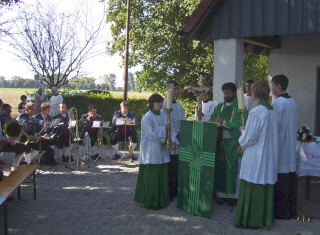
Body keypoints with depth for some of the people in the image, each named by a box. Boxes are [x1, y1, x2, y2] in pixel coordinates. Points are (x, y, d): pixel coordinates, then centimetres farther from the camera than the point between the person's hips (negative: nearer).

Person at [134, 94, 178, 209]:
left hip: (162, 150, 7)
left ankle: (161, 200, 20)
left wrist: (174, 141, -8)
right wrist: (164, 128, -9)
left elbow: (170, 129, 7)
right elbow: (152, 133, -16)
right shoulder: (148, 117, -10)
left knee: (162, 176, 9)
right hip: (151, 152, -7)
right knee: (152, 177, -2)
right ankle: (151, 202, 8)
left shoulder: (163, 115, 10)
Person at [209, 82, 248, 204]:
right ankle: (222, 194, 11)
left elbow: (241, 123, -14)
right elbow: (211, 121, 9)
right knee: (221, 169, 4)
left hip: (233, 143, -5)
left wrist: (223, 124, -15)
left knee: (233, 170, -5)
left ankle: (234, 195, 3)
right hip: (220, 142, 5)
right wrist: (216, 122, -14)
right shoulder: (219, 107, 17)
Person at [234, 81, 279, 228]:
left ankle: (251, 220, 9)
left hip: (255, 158, -8)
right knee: (266, 188, 14)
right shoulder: (274, 112, 7)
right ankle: (265, 218, 22)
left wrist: (243, 130, 3)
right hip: (270, 157, 8)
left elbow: (250, 136, -18)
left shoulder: (256, 112, -17)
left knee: (252, 188, 2)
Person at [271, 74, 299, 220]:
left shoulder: (278, 103, -14)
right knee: (290, 179, 12)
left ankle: (280, 211, 6)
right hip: (291, 147, 8)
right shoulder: (294, 103, 9)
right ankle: (290, 210, 19)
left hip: (279, 147, -8)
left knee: (280, 182, -1)